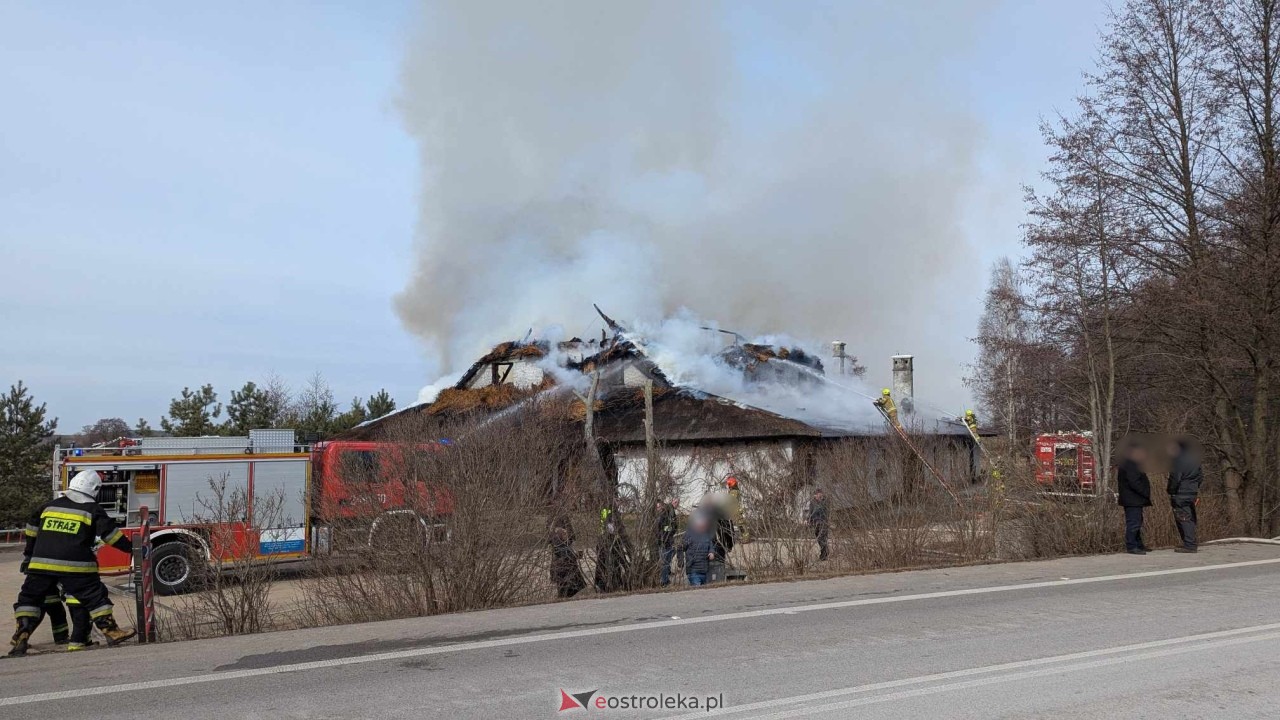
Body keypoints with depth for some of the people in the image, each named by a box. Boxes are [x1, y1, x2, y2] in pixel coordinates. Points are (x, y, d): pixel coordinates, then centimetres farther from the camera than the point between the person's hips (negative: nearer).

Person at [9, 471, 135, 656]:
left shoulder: (50, 506, 16)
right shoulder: (93, 510, 2)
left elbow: (32, 531, 23)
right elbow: (110, 533, -3)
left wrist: (28, 556, 32)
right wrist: (130, 548, 4)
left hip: (42, 563, 3)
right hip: (75, 565, -3)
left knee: (31, 597, 15)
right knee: (93, 596, 3)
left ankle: (22, 636, 4)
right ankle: (110, 631, 0)